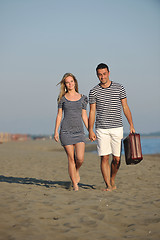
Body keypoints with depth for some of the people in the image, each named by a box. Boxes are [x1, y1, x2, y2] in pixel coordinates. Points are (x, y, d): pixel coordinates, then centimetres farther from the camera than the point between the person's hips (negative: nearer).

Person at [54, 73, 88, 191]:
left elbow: (84, 116, 12)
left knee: (80, 158, -13)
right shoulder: (62, 98, 6)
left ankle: (76, 171, 21)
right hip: (66, 131, -1)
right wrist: (56, 131, 0)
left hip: (79, 130, 1)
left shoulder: (82, 98, 9)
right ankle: (75, 184, 9)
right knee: (71, 158, -1)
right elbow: (59, 115, 7)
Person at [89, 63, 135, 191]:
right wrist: (90, 130, -2)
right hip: (101, 130, 0)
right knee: (104, 158, -5)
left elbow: (125, 107, 6)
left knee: (117, 158, 2)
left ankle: (112, 179, 26)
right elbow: (92, 112, 5)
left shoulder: (119, 88, 4)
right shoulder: (94, 92, 3)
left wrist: (131, 125, 0)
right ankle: (108, 185, 1)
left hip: (117, 128, 1)